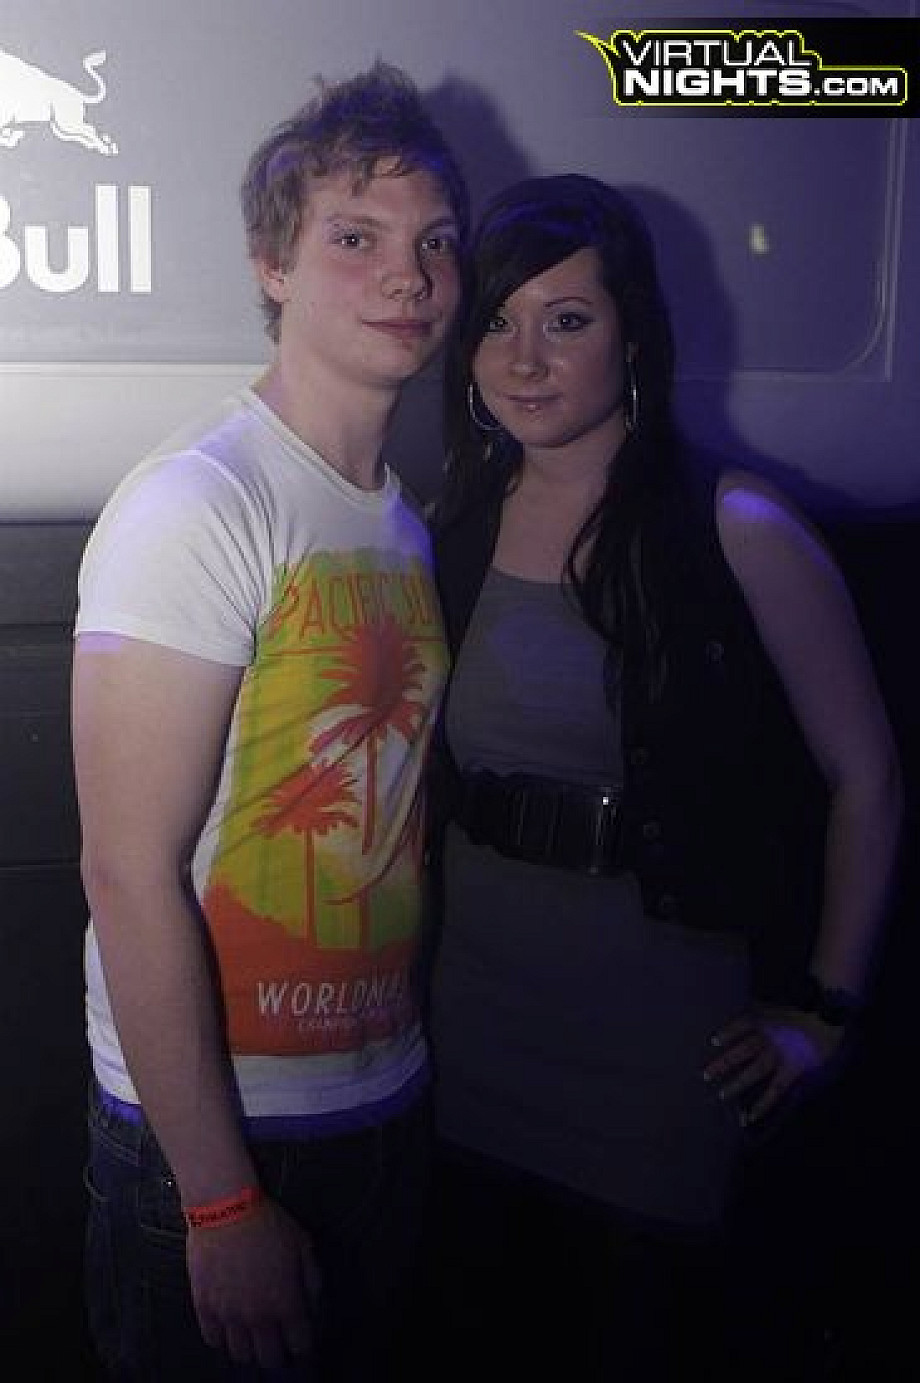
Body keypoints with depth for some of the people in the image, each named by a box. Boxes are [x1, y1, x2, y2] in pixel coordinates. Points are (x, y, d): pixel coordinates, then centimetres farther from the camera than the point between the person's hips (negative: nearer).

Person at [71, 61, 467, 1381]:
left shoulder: (403, 522, 6)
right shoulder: (198, 506, -19)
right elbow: (131, 876, -21)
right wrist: (221, 1199, -18)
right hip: (215, 1129, -7)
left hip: (389, 1106, 7)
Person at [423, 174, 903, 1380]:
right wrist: (421, 927, 6)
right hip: (473, 1013, 5)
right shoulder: (459, 525, 2)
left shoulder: (738, 532, -13)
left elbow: (864, 778, -7)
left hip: (661, 1035, -4)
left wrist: (825, 1009, -6)